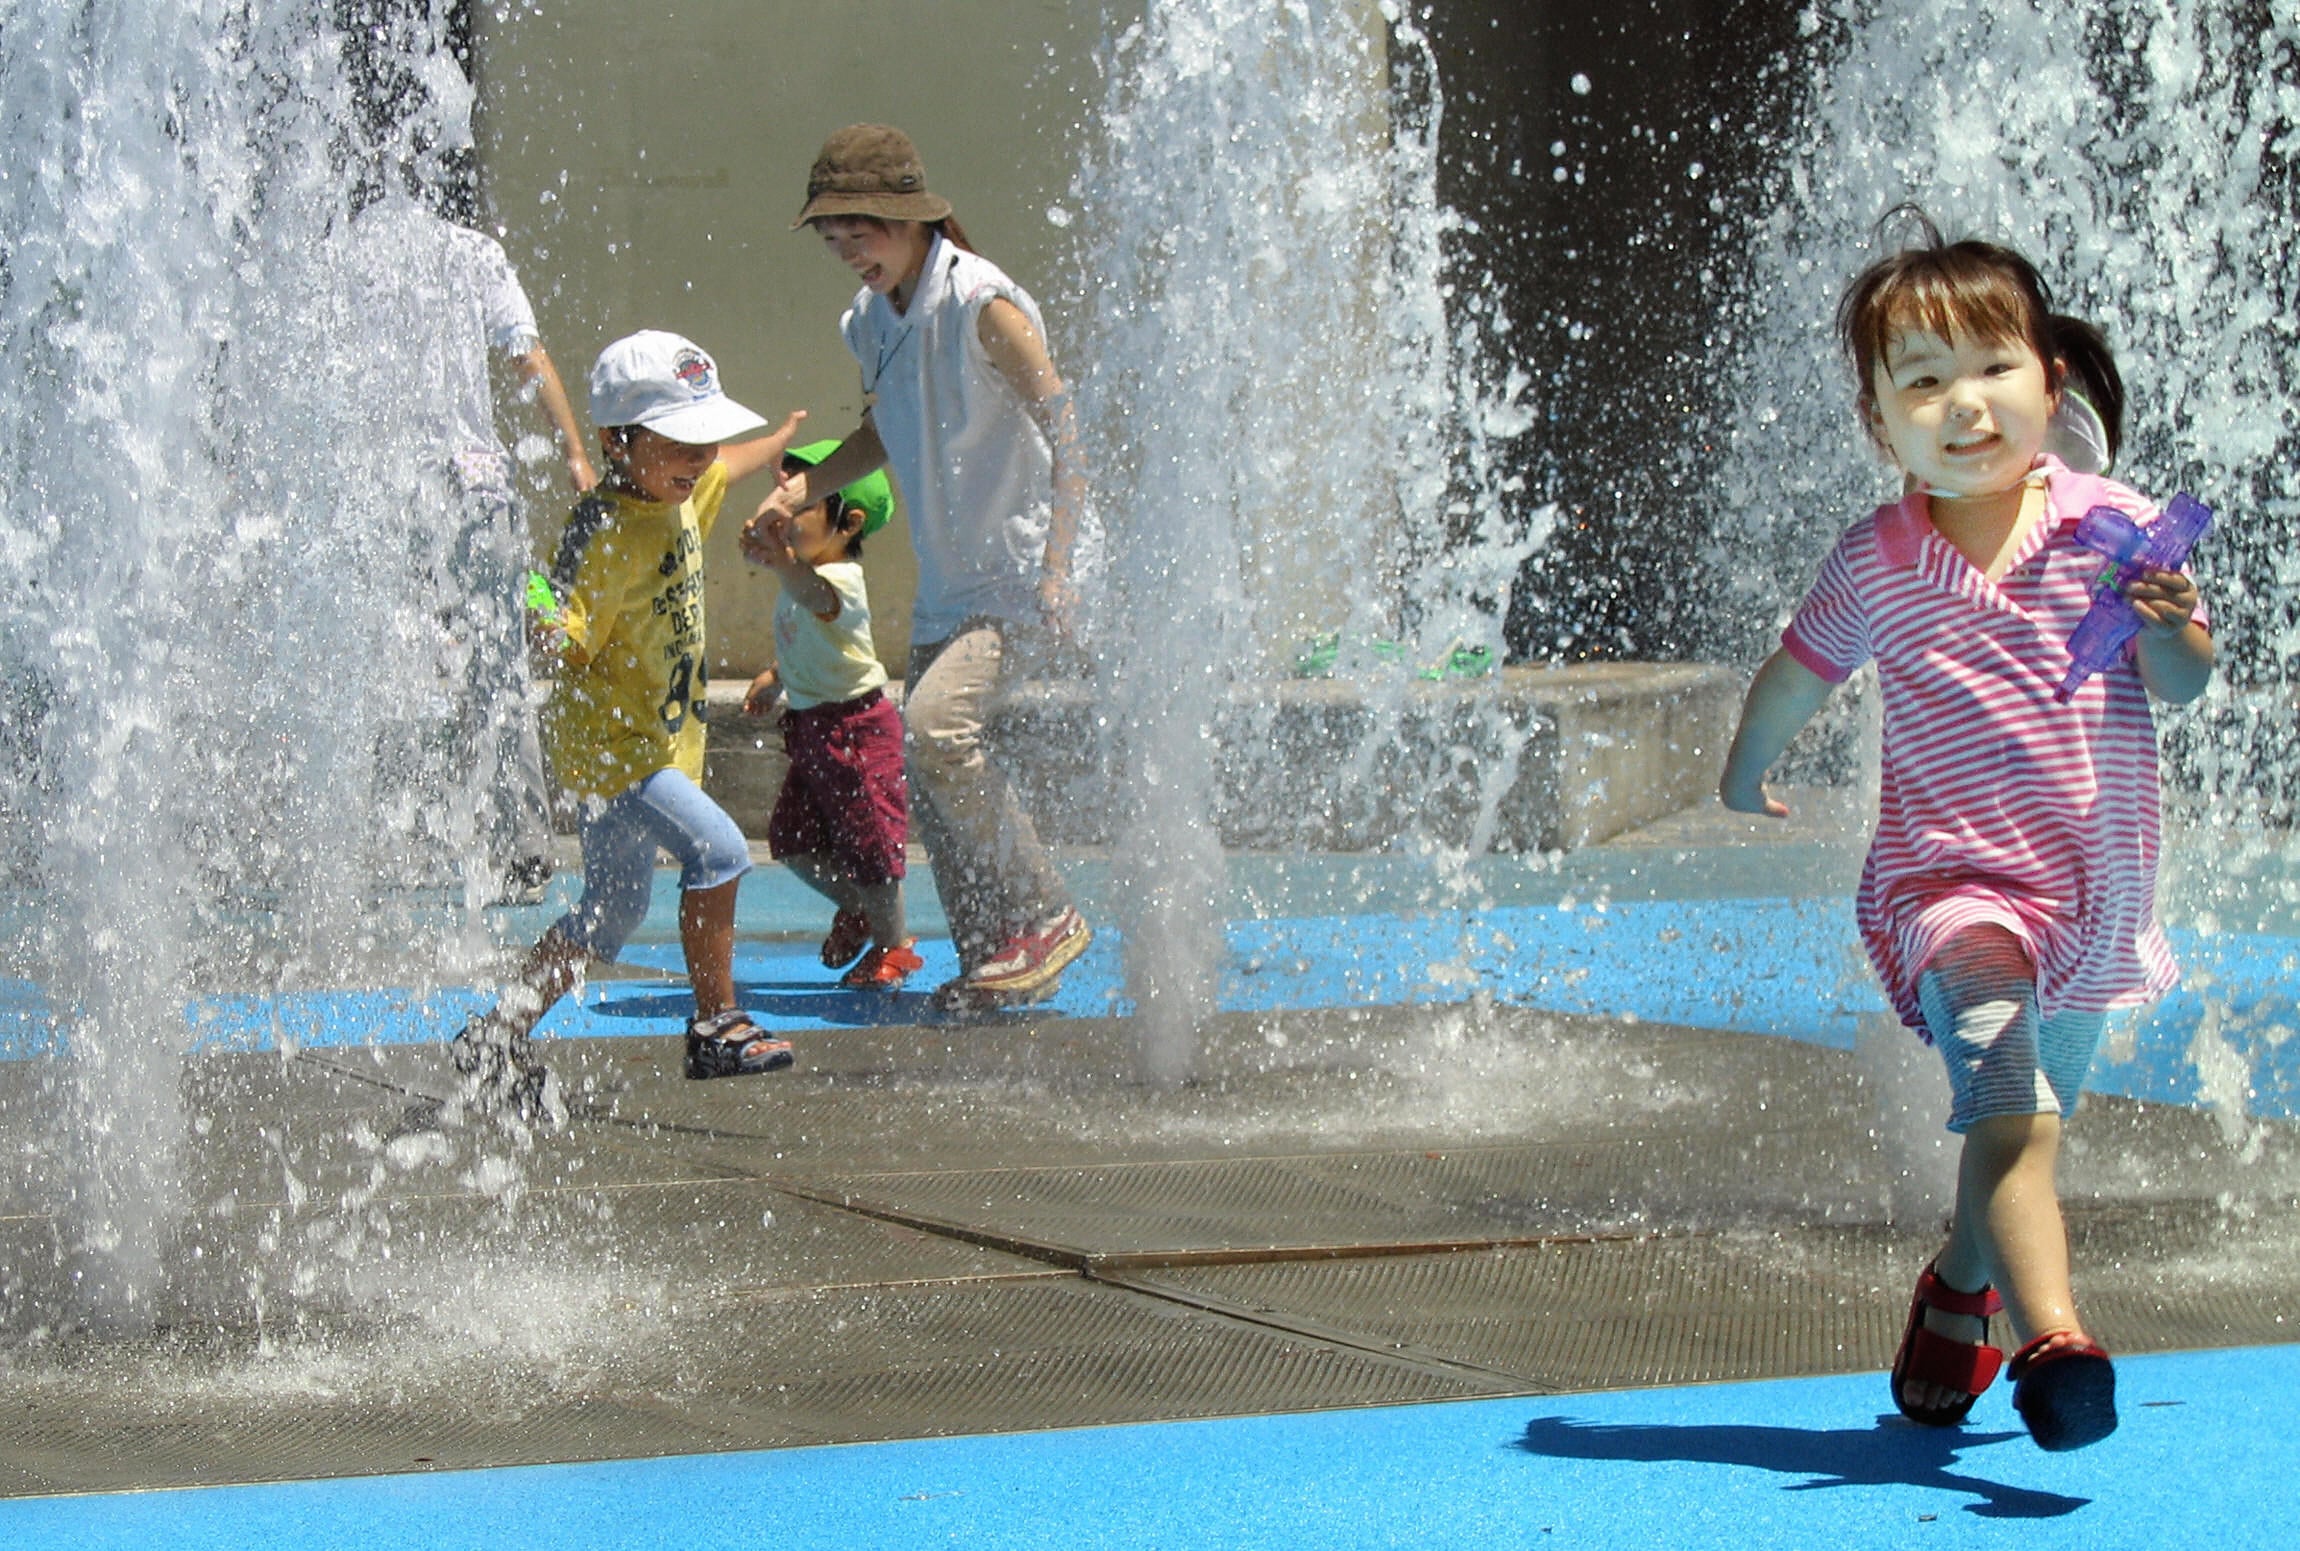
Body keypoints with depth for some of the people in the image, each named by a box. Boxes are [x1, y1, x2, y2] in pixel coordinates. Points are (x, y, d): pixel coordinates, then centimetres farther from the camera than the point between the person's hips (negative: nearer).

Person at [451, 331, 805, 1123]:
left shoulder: (679, 494, 3)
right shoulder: (606, 534, -24)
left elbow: (722, 468, 27)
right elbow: (567, 638, -29)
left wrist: (786, 441, 42)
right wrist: (535, 634, -50)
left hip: (660, 744, 10)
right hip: (609, 741, -10)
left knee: (611, 913, 15)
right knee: (717, 850, -21)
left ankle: (499, 1034, 21)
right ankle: (715, 1024, -12)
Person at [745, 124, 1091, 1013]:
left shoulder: (981, 305, -16)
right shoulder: (874, 319, 8)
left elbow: (1064, 429, -16)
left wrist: (1056, 567, -23)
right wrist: (800, 491, 12)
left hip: (1019, 569, -8)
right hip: (947, 582, 8)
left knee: (936, 722, -25)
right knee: (929, 781, 3)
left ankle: (1045, 916, -13)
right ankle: (993, 960, 13)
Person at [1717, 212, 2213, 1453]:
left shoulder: (2110, 526, -4)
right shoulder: (1873, 565, -4)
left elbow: (2183, 686, -7)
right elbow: (1796, 671, 15)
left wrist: (2170, 625, -30)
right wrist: (1746, 771, 31)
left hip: (2096, 886, 3)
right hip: (1950, 877, -3)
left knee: (2019, 1125, 19)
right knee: (2007, 1100, -27)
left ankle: (1961, 1288, 47)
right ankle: (2050, 1336, -39)